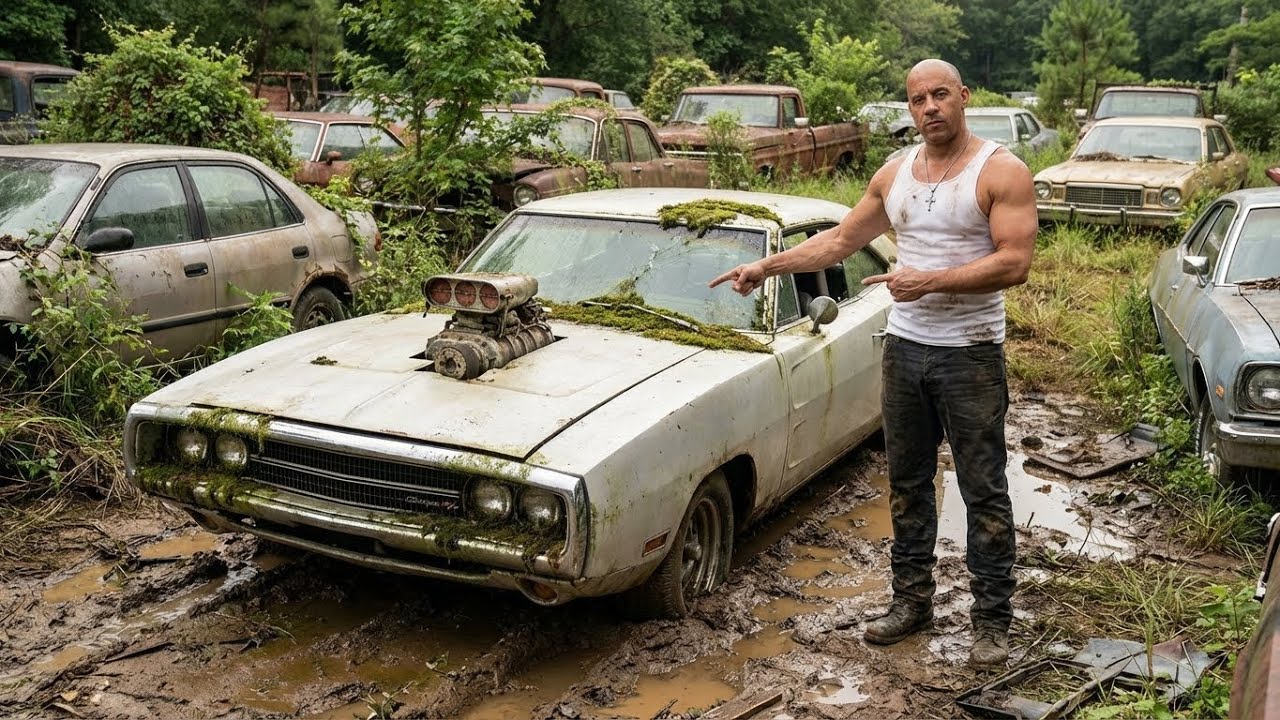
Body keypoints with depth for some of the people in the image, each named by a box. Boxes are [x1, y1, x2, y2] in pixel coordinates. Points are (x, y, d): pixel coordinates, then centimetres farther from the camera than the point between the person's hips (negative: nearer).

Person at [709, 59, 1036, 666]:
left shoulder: (1001, 171, -9)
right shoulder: (894, 173, 8)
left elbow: (1015, 262, -18)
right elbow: (839, 240, 14)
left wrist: (928, 281, -23)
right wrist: (765, 267, 7)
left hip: (970, 354, -5)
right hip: (904, 348, 6)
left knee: (984, 491, 3)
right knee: (907, 484, 13)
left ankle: (992, 620, 15)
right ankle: (912, 599, 27)